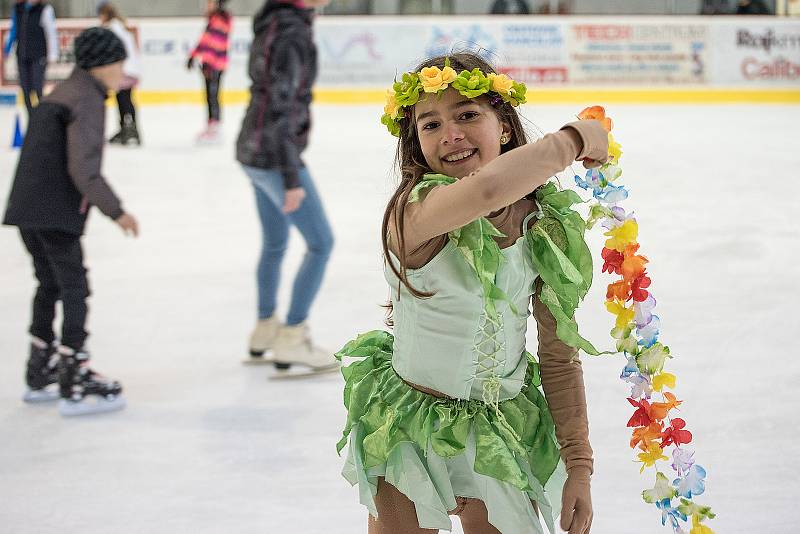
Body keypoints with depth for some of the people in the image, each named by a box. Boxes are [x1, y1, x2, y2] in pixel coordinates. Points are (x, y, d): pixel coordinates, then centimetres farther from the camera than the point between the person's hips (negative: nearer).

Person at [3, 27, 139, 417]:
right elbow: (84, 170, -20)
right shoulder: (87, 100, -12)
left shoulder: (63, 93, 18)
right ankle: (76, 386, -6)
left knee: (50, 285, 20)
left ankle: (41, 376, 30)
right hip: (54, 213, -10)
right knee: (74, 290, -6)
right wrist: (116, 211, -14)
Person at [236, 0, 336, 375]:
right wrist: (292, 179, -21)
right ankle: (291, 342, 4)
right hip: (275, 157, -9)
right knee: (320, 243, 0)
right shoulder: (292, 35, -22)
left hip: (253, 148, 9)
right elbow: (281, 112, -24)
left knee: (275, 243, 21)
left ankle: (264, 336, 34)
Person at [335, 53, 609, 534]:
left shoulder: (543, 226, -7)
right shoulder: (415, 210, -23)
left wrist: (579, 464, 0)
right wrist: (574, 138, -31)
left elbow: (560, 356, 1)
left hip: (502, 432, 4)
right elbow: (487, 189, -47)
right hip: (411, 428, -3)